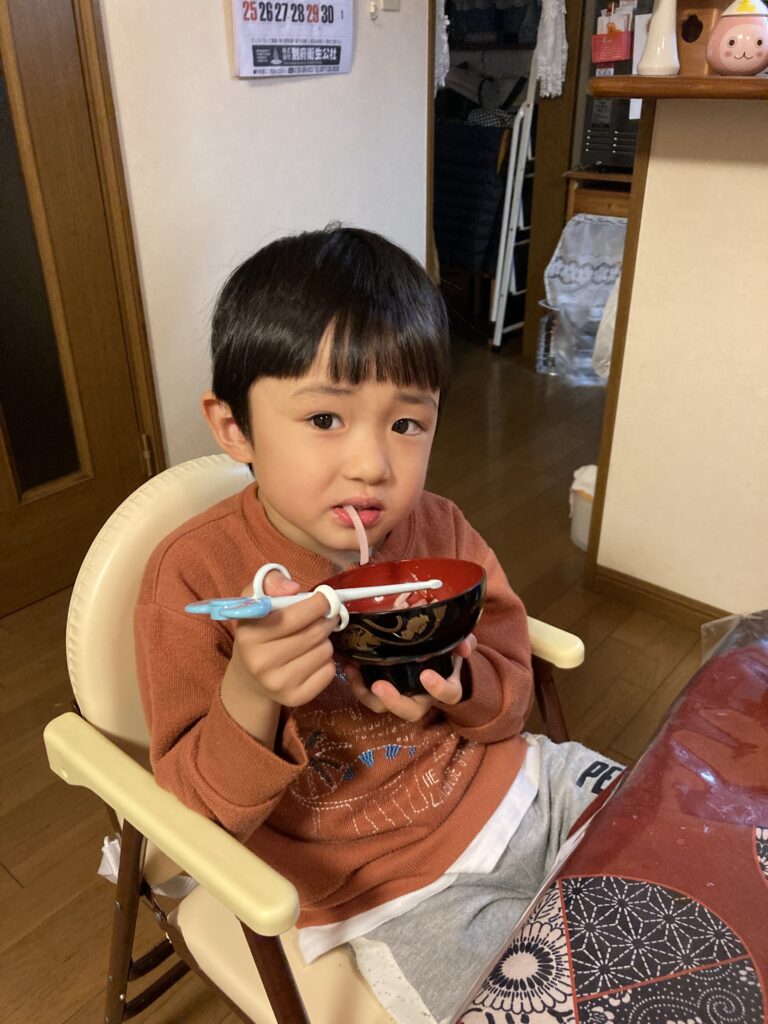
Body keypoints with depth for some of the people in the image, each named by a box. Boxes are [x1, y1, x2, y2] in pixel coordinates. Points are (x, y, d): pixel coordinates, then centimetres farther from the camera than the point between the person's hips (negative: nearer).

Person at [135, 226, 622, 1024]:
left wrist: (458, 689, -24)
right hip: (392, 890, -4)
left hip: (511, 787, 5)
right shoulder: (195, 576, -21)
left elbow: (513, 697, 0)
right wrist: (249, 700, -38)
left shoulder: (438, 530, -8)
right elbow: (206, 817, -17)